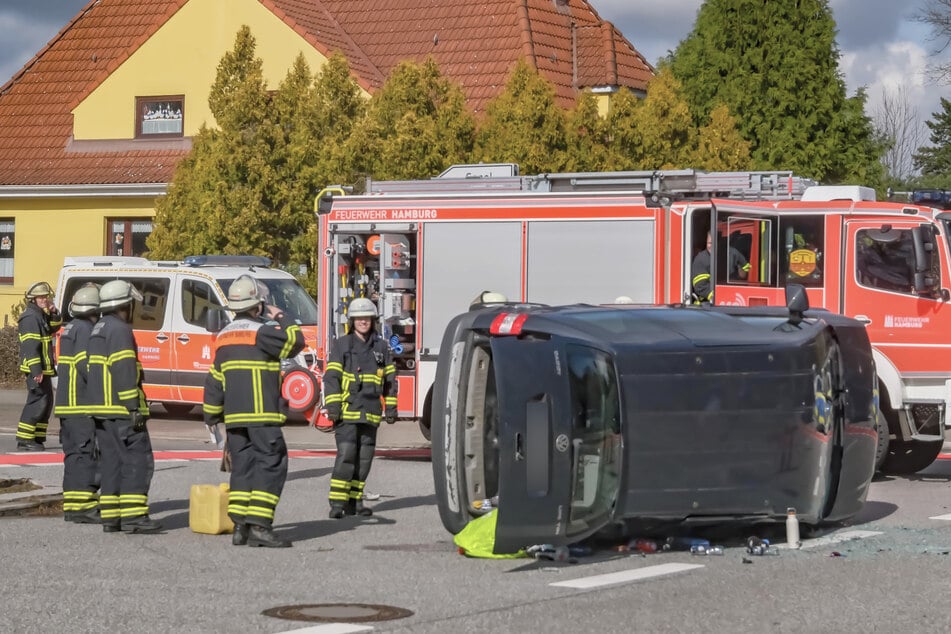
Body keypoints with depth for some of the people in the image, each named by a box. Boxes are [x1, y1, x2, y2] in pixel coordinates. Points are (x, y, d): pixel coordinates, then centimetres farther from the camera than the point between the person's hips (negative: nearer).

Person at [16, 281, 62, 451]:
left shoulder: (42, 315, 15)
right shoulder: (31, 317, -16)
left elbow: (55, 328, 23)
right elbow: (30, 346, -23)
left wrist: (53, 313, 4)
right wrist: (36, 370, -28)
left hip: (44, 368, 10)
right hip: (36, 368, -10)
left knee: (46, 402, 13)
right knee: (38, 402, -12)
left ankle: (38, 438, 18)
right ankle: (24, 440, -12)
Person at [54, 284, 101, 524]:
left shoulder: (70, 329, 18)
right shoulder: (85, 330, -13)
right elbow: (85, 364, -23)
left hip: (66, 403, 10)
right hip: (82, 405, -10)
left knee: (74, 454, 13)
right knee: (85, 453, -10)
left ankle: (72, 505, 16)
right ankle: (83, 506, -14)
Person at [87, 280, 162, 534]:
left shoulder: (98, 330, 19)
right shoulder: (119, 330, -12)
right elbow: (124, 372, -20)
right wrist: (135, 408, -20)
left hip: (101, 408, 10)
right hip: (121, 409, -10)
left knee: (112, 461, 11)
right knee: (138, 459, -8)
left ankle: (110, 516, 9)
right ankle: (133, 515, -13)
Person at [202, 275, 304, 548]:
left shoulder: (224, 337, 14)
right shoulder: (261, 332, -10)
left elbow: (214, 381, 17)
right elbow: (296, 341, -6)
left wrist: (211, 416, 24)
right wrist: (280, 318, 9)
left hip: (234, 417, 7)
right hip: (262, 414, -7)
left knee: (242, 467, 10)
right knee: (270, 466, -6)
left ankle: (240, 526, 6)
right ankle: (259, 525, -16)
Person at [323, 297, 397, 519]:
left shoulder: (381, 347, 12)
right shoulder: (341, 345, 2)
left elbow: (390, 379, 17)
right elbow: (331, 376, -4)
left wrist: (391, 407, 13)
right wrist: (332, 405, -12)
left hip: (371, 413, 4)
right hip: (347, 410, -4)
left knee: (364, 457, 5)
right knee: (346, 454, -13)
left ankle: (354, 501, 13)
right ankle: (337, 502, -13)